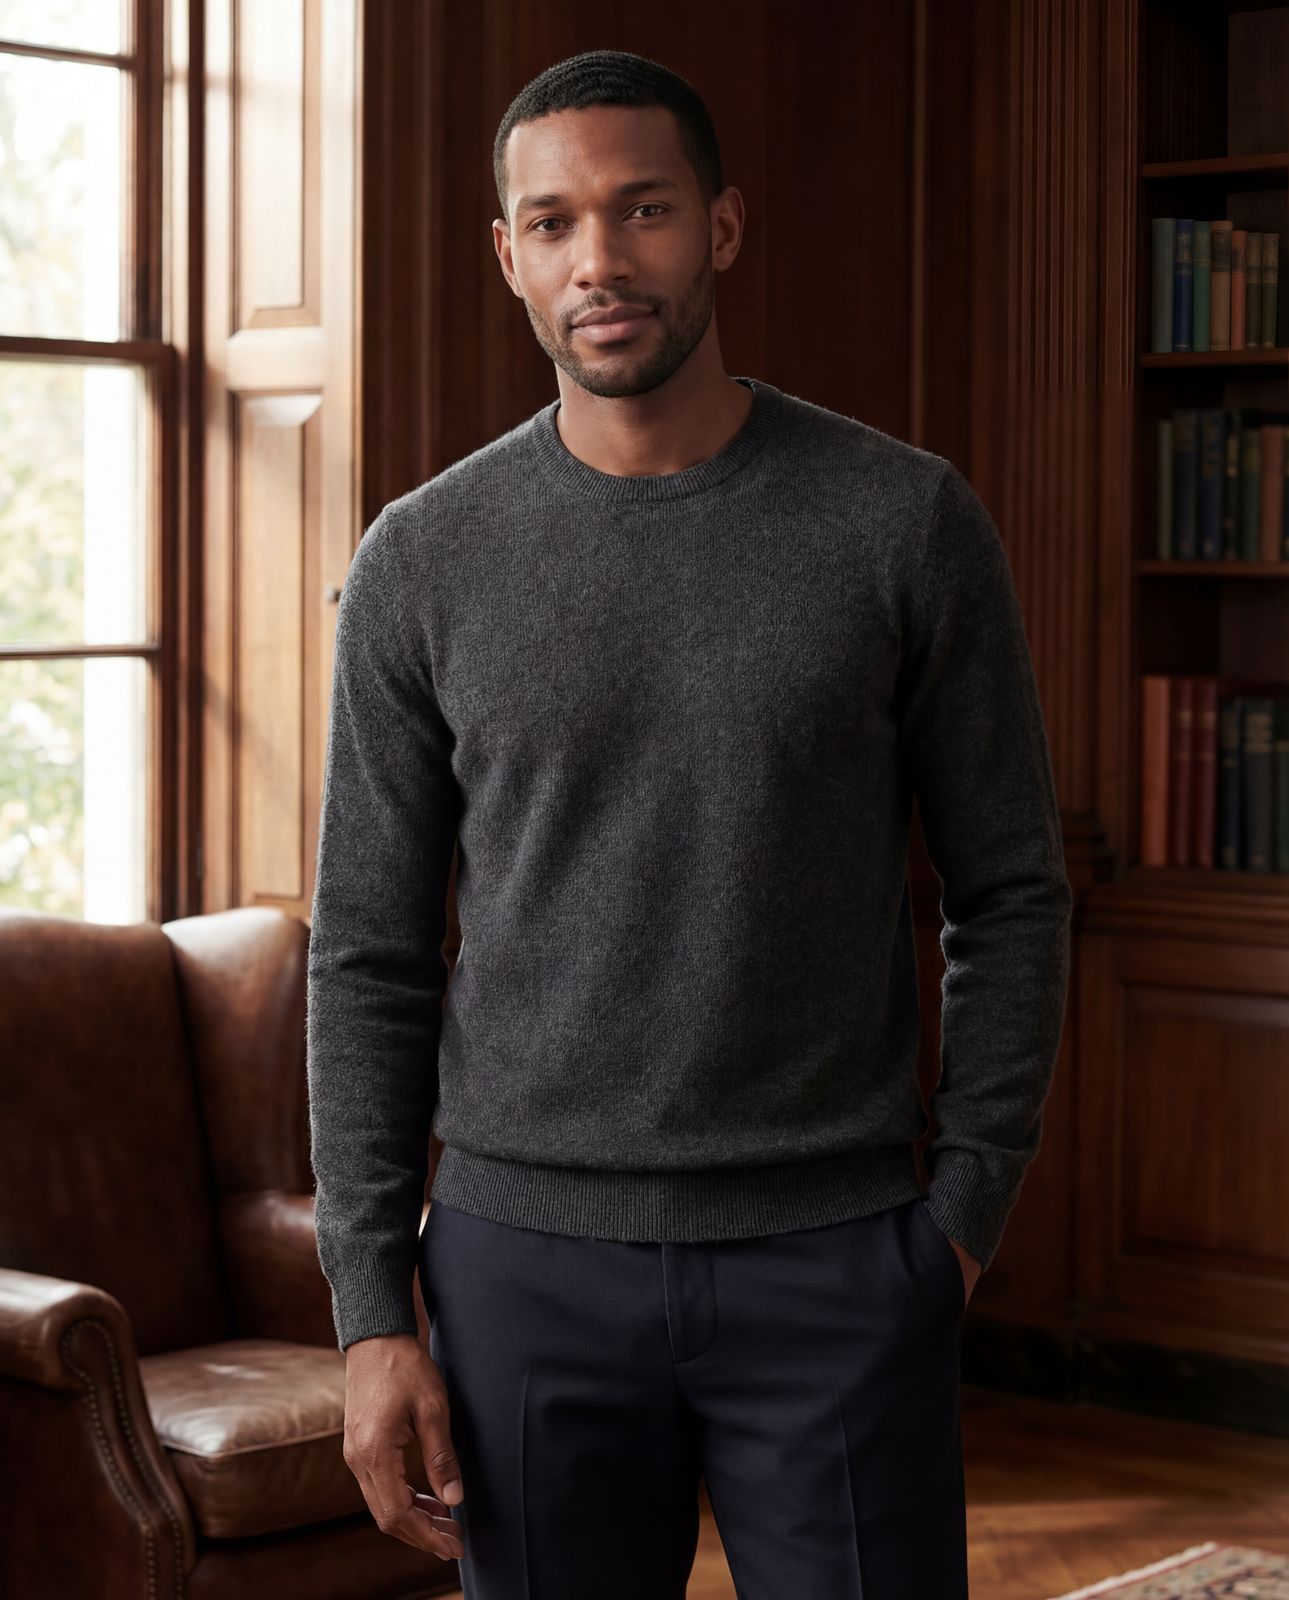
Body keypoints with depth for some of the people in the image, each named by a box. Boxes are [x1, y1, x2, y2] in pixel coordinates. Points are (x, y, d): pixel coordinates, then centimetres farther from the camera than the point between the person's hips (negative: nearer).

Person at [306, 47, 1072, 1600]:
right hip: (527, 1259, 1)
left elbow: (1010, 891, 4)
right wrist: (373, 1308, -1)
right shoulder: (422, 563, 1)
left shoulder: (906, 522, -2)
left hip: (836, 1264, -1)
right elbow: (369, 957, 4)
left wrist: (964, 1210, -3)